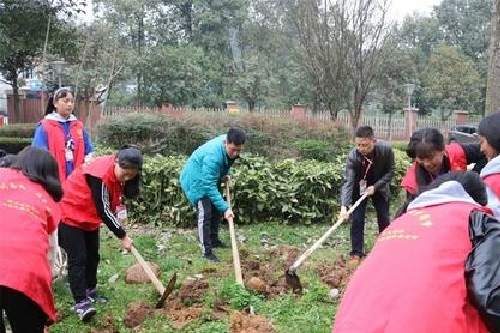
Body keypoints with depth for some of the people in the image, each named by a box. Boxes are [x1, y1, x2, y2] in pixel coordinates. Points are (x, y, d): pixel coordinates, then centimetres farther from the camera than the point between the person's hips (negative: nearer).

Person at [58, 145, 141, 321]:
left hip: (91, 217, 8)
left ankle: (90, 292, 29)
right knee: (77, 259, -10)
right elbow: (103, 211, -30)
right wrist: (122, 236, -23)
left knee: (92, 256, 14)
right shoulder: (99, 174, -34)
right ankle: (80, 302, -9)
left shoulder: (120, 170, -9)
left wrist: (118, 208, -8)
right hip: (71, 215, -8)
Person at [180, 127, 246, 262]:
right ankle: (206, 251, -7)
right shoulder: (212, 156, -41)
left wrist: (225, 174, -3)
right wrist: (225, 208, -40)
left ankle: (214, 240, 32)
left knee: (216, 208, 15)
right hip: (196, 179, -8)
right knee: (205, 213, -14)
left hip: (210, 177, 9)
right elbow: (209, 186, -39)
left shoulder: (230, 144, -17)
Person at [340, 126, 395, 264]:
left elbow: (390, 172, -15)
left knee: (384, 220, 7)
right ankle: (356, 253, 4)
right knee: (357, 220, -6)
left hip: (379, 187, 1)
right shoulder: (352, 156, -32)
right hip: (359, 188, -1)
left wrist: (375, 186, -27)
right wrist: (344, 206, -47)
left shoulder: (386, 151, -30)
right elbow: (348, 181, -36)